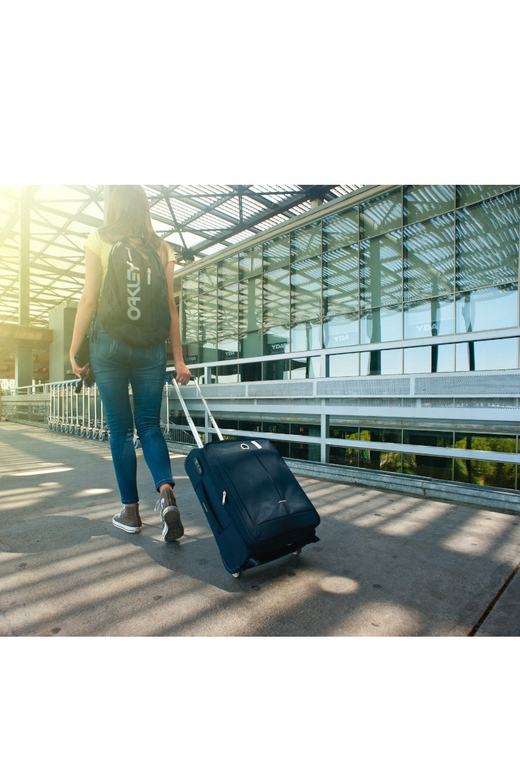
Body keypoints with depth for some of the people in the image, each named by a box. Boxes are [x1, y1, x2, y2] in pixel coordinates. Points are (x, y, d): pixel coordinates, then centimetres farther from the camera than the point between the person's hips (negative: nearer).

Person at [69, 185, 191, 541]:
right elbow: (170, 307, 3)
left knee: (120, 428, 6)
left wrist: (74, 349, 3)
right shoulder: (161, 248, 10)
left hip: (108, 342, -1)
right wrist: (179, 359, 3)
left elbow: (89, 300, -2)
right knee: (149, 425, 8)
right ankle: (167, 491, -13)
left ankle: (131, 511, 13)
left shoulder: (99, 240, 5)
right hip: (150, 346, 2)